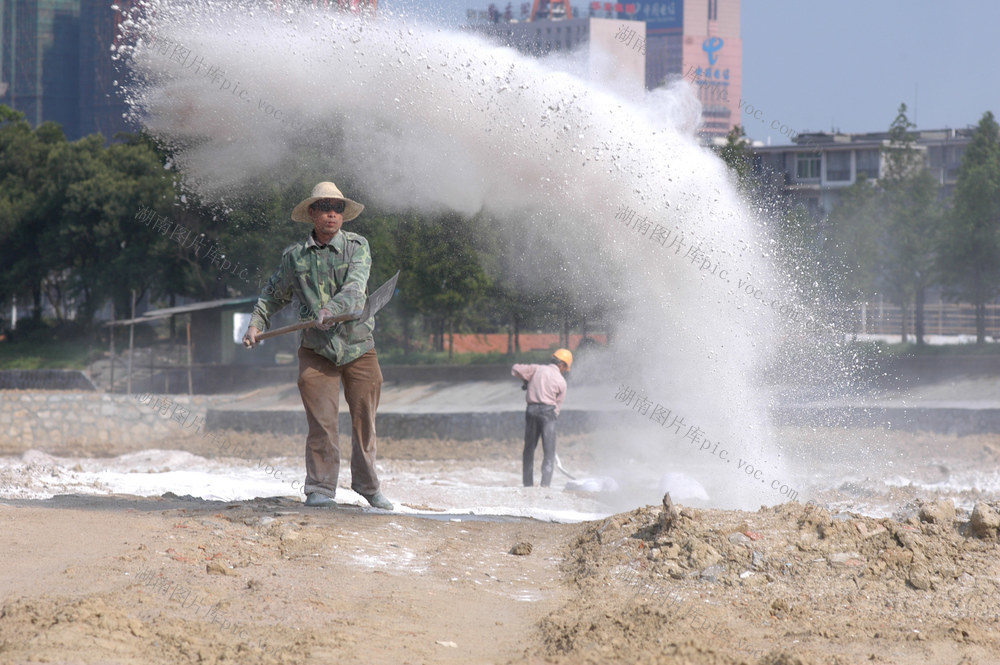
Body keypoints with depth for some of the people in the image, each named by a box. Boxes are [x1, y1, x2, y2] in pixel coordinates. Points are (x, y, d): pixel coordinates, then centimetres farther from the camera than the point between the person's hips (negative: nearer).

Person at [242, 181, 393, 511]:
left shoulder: (357, 246, -1)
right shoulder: (295, 256, 4)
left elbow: (354, 288, -18)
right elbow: (274, 294, 20)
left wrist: (331, 310, -34)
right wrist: (256, 323, 8)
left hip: (358, 345, 0)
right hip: (316, 349, 0)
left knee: (364, 419, 7)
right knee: (322, 421, -9)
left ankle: (368, 486, 21)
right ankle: (320, 489, -4)